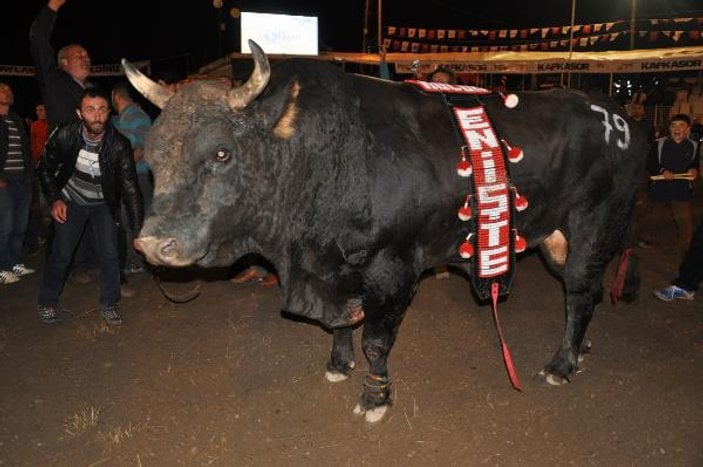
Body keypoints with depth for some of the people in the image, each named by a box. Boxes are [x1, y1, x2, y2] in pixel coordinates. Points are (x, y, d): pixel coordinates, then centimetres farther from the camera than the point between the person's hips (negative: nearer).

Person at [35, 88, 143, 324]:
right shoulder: (65, 135, -22)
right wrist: (55, 200, -12)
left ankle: (109, 304, 15)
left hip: (104, 204, 0)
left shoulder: (119, 145, -26)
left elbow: (130, 188, -27)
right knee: (61, 254, 0)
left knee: (110, 255, -6)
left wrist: (139, 231, -32)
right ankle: (47, 303, 22)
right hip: (71, 201, 0)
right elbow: (45, 168, -3)